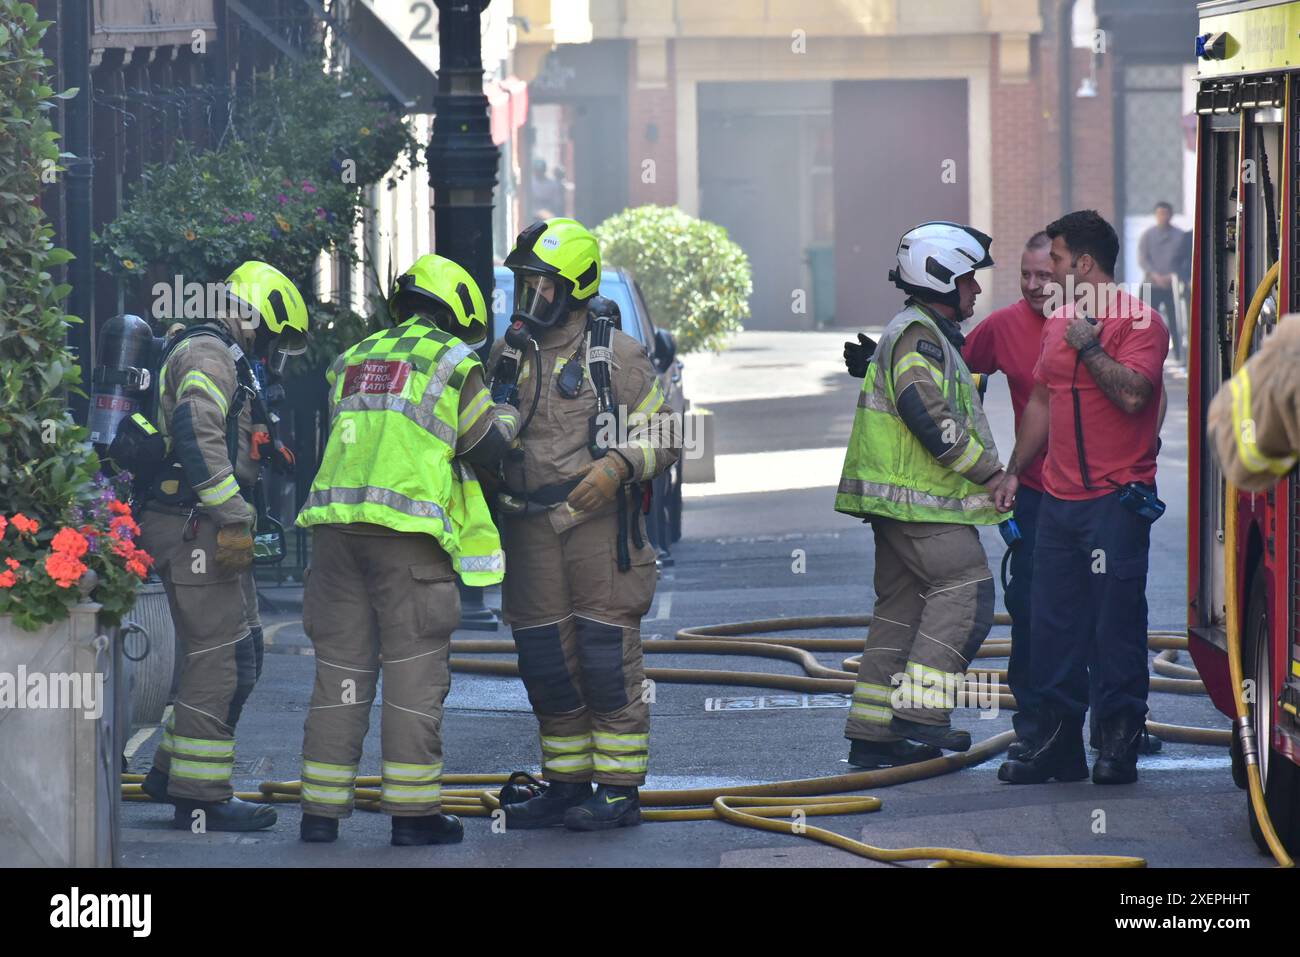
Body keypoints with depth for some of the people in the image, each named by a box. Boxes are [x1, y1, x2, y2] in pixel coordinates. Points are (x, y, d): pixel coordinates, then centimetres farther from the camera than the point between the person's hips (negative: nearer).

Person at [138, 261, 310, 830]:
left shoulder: (224, 361, 24)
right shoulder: (207, 355, -11)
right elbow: (198, 435, -24)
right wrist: (232, 518, -27)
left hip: (204, 529, 11)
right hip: (193, 527, -11)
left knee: (235, 659, 15)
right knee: (219, 659, -9)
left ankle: (173, 773, 19)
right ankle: (200, 800, -6)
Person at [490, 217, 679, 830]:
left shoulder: (614, 355, -2)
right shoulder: (507, 357, 12)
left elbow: (662, 436, -1)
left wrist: (617, 466, -17)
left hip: (599, 523, -5)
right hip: (529, 528, 5)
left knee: (606, 658, -5)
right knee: (546, 661, 8)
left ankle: (619, 790, 0)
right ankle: (565, 785, 18)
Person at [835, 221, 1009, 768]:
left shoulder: (928, 334, 24)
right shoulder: (919, 334, -12)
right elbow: (929, 416, -22)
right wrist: (988, 471, -15)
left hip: (897, 500, 11)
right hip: (916, 499, -11)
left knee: (903, 607, 10)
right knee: (965, 588, -13)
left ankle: (872, 733, 10)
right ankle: (920, 710, -18)